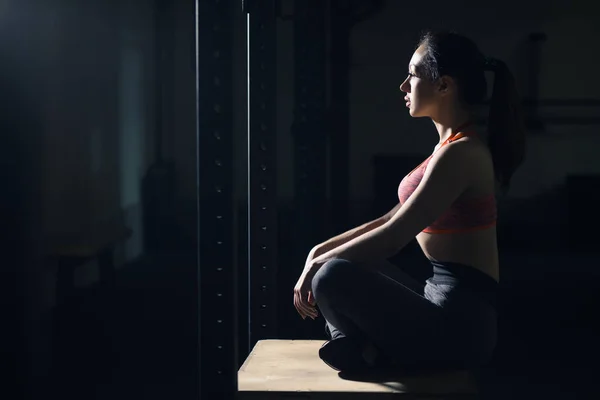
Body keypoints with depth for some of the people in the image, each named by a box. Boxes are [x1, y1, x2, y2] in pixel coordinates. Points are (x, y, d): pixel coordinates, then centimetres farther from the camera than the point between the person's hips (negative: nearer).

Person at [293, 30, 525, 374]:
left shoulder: (460, 153, -17)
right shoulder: (455, 145, 15)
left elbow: (393, 238, -20)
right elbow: (393, 220, 17)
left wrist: (317, 264, -8)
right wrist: (321, 251, 10)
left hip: (461, 322, -11)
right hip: (449, 306, 11)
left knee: (332, 276, -27)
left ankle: (368, 349, 0)